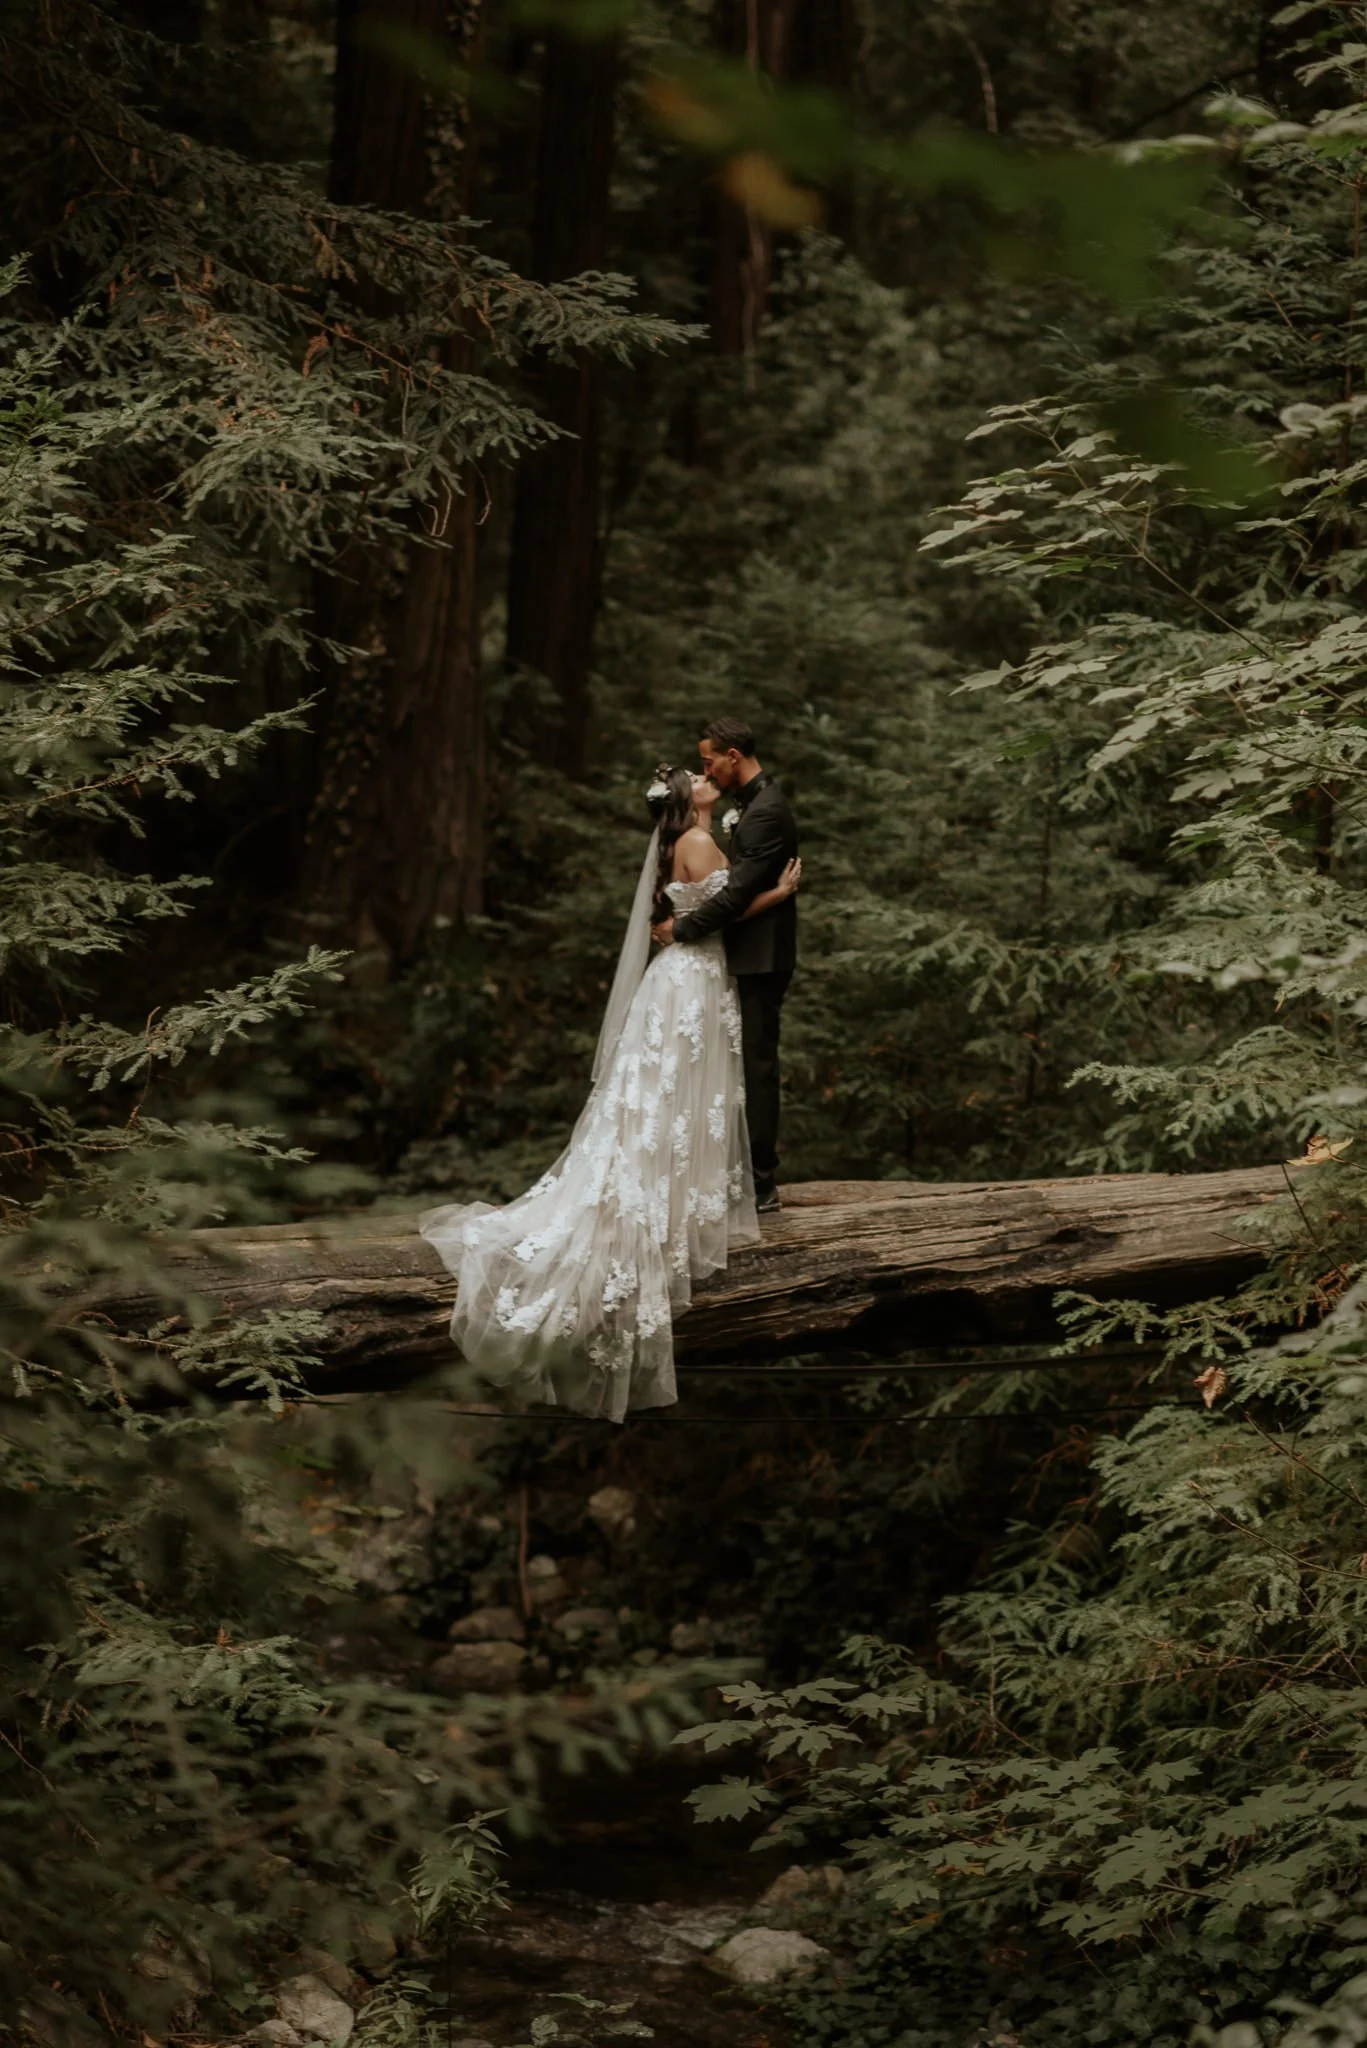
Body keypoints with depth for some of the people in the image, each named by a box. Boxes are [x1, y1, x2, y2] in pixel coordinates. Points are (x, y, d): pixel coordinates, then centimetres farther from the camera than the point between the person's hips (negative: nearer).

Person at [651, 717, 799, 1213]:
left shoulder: (765, 812, -19)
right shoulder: (755, 801, 14)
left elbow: (737, 893, -22)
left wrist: (681, 928, -12)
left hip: (761, 958, -10)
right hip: (752, 954, 10)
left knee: (758, 1065, -6)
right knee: (752, 1064, 12)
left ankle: (761, 1185, -1)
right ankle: (752, 1175, 17)